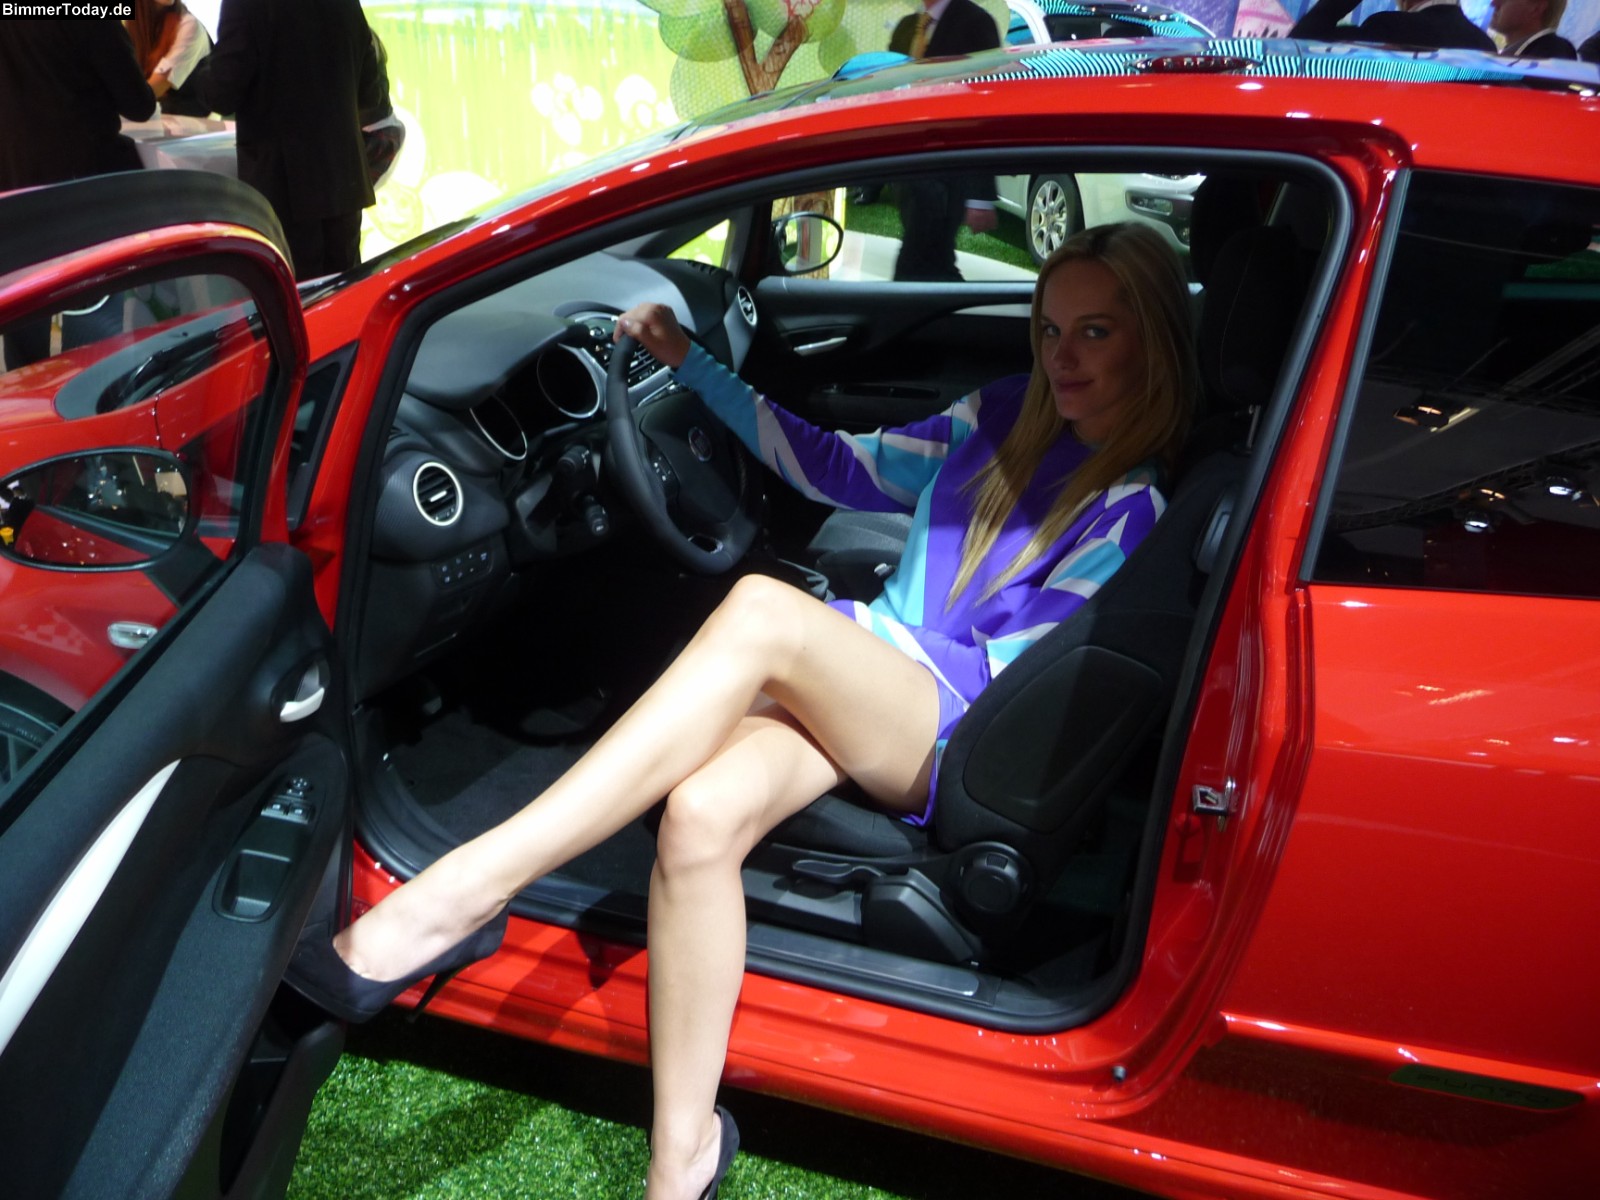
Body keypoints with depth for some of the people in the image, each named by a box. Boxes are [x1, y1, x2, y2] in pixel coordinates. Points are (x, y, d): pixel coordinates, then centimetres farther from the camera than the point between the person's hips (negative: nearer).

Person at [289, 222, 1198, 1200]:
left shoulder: (1135, 506, 1)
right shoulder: (1003, 419, 18)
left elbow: (1015, 670, -6)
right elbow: (833, 466, 23)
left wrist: (857, 636, -11)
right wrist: (692, 364, 21)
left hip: (951, 740, -5)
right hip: (855, 701, 5)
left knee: (763, 611, -36)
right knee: (701, 813, -32)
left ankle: (457, 897, -39)